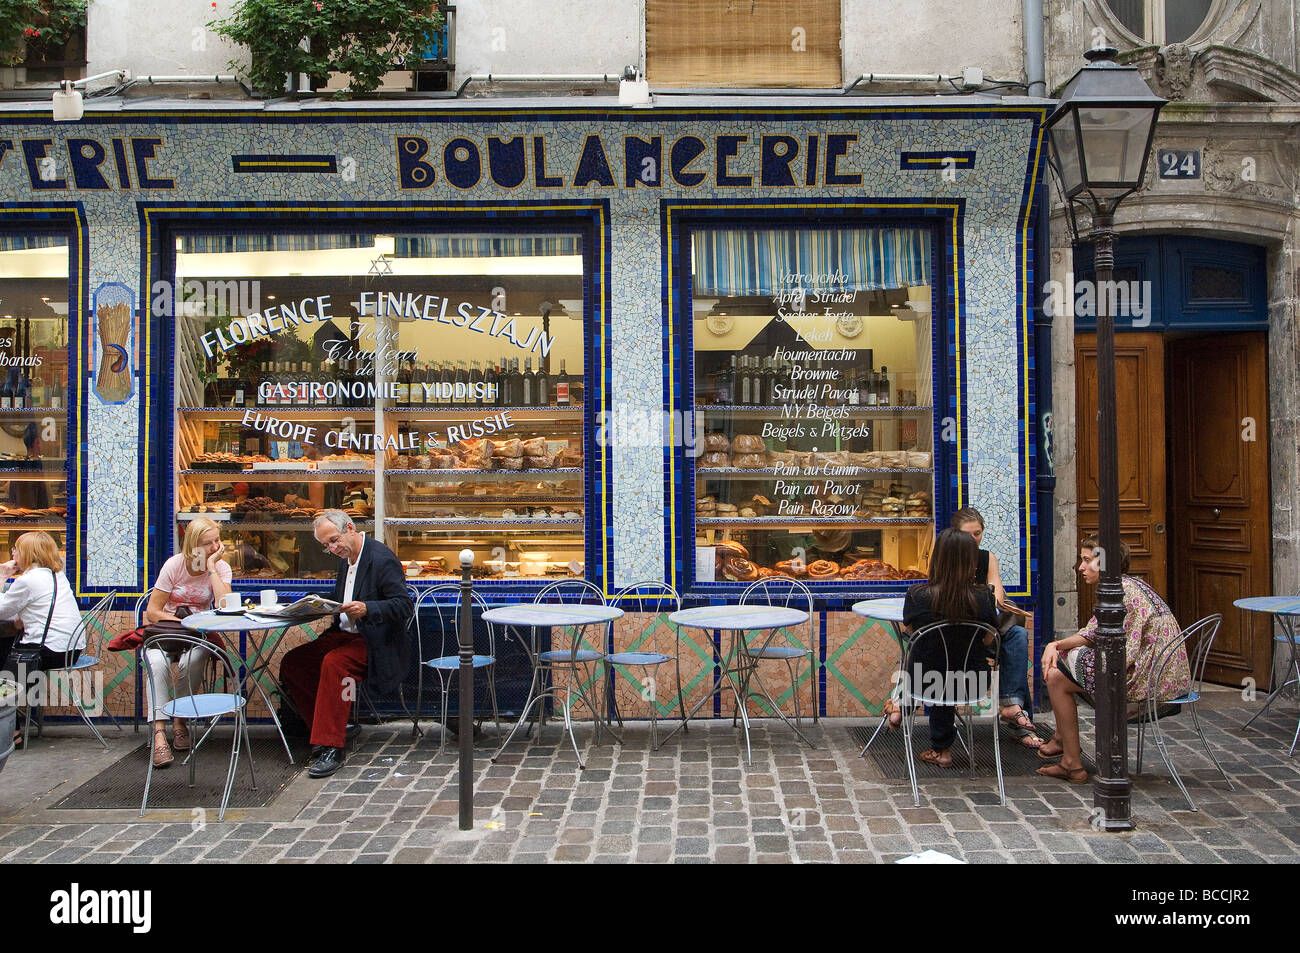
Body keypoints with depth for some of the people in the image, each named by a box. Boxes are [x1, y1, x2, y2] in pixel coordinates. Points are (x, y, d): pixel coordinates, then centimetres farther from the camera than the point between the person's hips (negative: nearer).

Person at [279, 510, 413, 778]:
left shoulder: (381, 558, -15)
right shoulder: (345, 559, 12)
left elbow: (404, 606, -20)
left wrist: (366, 608, -33)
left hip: (376, 642, -9)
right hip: (345, 634, 9)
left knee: (333, 663, -33)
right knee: (292, 662, -4)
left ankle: (330, 748, -27)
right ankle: (326, 728, 4)